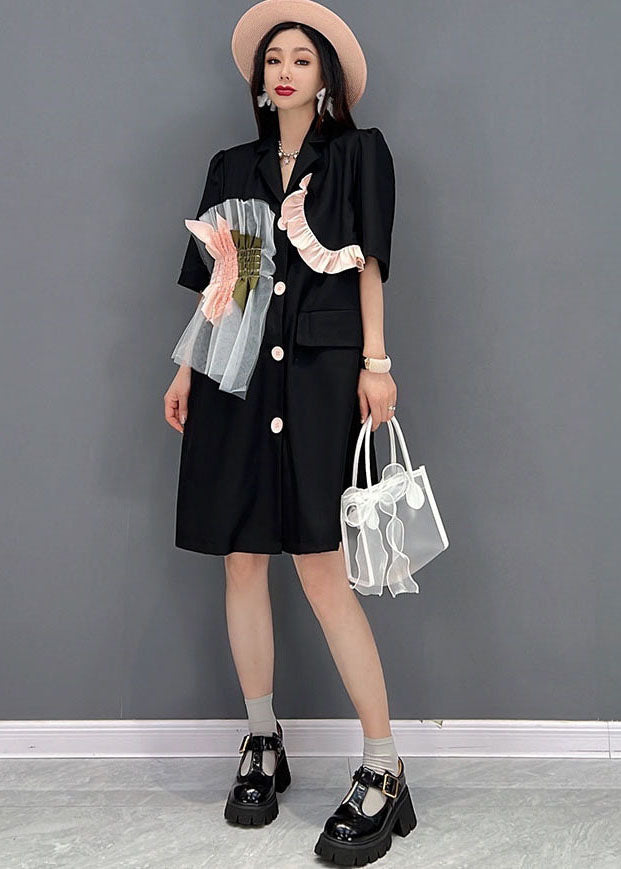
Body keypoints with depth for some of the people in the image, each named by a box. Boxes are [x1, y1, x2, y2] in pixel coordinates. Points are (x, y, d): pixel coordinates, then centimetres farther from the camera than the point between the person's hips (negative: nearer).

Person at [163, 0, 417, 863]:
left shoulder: (358, 154, 9)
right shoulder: (232, 167, 18)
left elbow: (369, 264, 2)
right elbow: (217, 281, 16)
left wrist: (375, 362, -7)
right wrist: (185, 367, 10)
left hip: (318, 373, -4)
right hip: (236, 377, 5)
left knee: (322, 569, -11)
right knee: (242, 560, 4)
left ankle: (384, 771, -3)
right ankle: (262, 744, 19)